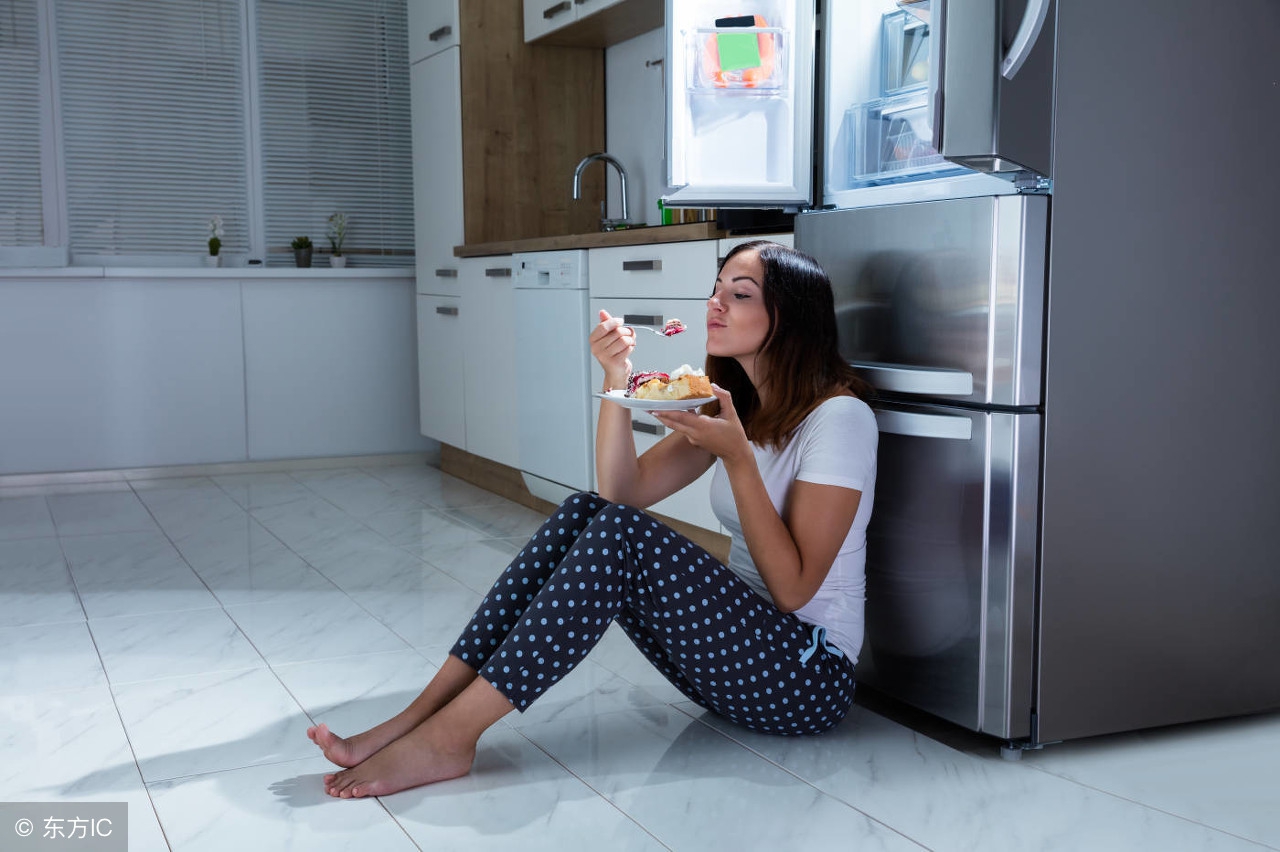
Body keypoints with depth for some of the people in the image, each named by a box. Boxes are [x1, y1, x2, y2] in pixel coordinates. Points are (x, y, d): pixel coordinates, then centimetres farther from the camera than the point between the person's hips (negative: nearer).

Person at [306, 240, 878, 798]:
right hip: (736, 652, 7)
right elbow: (624, 491, 0)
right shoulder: (733, 403, 11)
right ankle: (418, 717, -17)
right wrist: (616, 381, -13)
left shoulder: (838, 415, -13)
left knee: (622, 535, -27)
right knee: (581, 512, -12)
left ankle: (448, 736, -24)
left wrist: (737, 457, -23)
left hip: (810, 679, -7)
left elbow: (793, 587, -18)